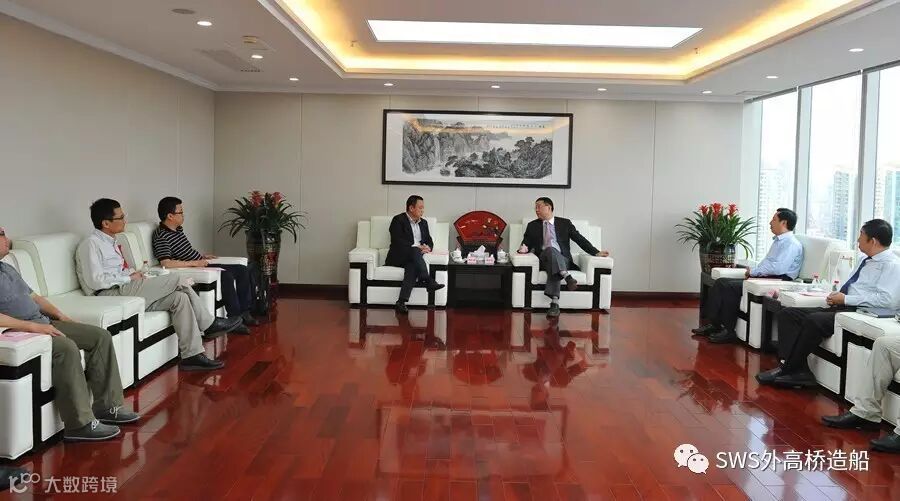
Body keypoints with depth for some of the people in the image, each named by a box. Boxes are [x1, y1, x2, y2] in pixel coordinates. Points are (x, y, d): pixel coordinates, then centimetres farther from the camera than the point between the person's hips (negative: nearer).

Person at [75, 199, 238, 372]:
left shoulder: (110, 242, 20)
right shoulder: (90, 244, -8)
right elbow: (95, 281, -19)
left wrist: (136, 275, 6)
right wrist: (130, 277, -12)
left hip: (125, 290, 9)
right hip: (110, 295, -9)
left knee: (179, 297, -11)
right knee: (176, 279, -18)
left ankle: (192, 355, -11)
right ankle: (209, 324, -3)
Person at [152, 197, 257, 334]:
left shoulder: (178, 229, 12)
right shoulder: (161, 237, -18)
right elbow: (166, 263, -31)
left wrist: (202, 256, 15)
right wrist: (195, 263, -25)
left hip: (200, 265, 10)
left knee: (242, 270, 4)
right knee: (226, 276, -31)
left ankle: (243, 312, 8)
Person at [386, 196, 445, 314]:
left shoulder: (423, 223, 21)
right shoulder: (398, 220, -1)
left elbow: (430, 241, 18)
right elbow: (397, 241, -13)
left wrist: (428, 247, -8)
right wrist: (416, 248, -20)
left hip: (412, 258, 4)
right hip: (399, 257, -4)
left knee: (412, 267, -33)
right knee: (415, 251, -36)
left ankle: (401, 302, -46)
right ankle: (428, 282, -43)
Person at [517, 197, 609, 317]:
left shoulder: (564, 223, 15)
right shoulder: (532, 226, 19)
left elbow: (580, 239, 11)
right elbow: (526, 243, 14)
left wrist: (596, 252, 0)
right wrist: (524, 248, -12)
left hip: (562, 259, 0)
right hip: (544, 259, 0)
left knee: (554, 267, -36)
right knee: (550, 250, -35)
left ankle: (555, 303, -51)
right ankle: (567, 276, -54)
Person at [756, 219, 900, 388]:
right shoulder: (868, 260, 21)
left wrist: (846, 299, -17)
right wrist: (837, 295, 7)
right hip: (842, 307, 10)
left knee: (813, 320, -33)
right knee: (786, 314, -4)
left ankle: (789, 371, -18)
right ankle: (797, 370, -17)